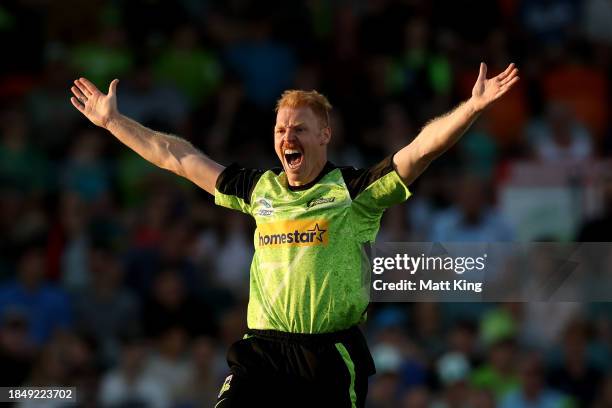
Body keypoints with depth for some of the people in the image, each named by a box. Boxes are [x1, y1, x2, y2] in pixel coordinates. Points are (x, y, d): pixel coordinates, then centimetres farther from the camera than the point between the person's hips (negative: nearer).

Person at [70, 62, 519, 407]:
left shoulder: (354, 190, 0)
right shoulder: (259, 189, 13)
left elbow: (423, 148, -10)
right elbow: (178, 156, 20)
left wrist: (474, 106, -23)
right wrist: (112, 121, 24)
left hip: (333, 355, -3)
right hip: (263, 350, 3)